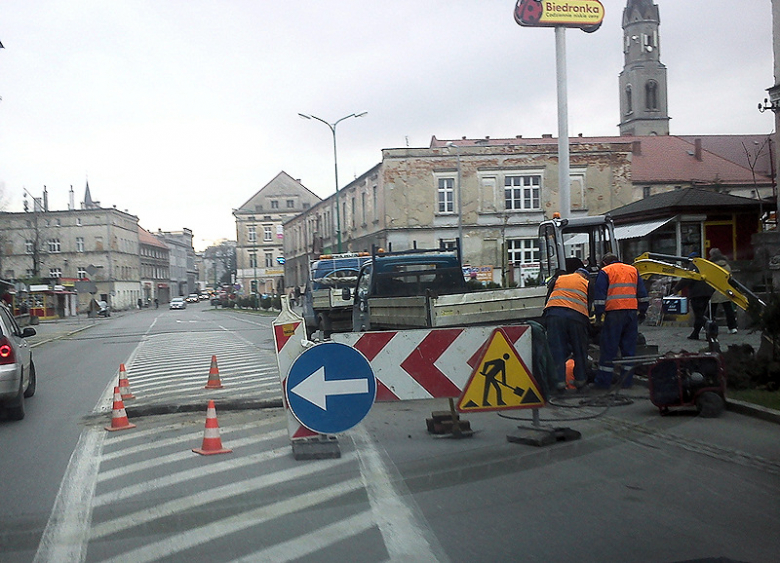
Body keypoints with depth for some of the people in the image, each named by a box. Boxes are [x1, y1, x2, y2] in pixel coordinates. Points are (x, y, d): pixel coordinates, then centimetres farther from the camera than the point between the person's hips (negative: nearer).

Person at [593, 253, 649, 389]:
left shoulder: (604, 272, 4)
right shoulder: (633, 270, 19)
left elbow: (599, 295, -4)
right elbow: (642, 293, 17)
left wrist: (598, 314, -2)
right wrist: (642, 312, 21)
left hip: (614, 313, -4)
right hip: (632, 313, 4)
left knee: (609, 348, -1)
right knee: (629, 347, 11)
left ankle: (603, 381, 0)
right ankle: (627, 380, 13)